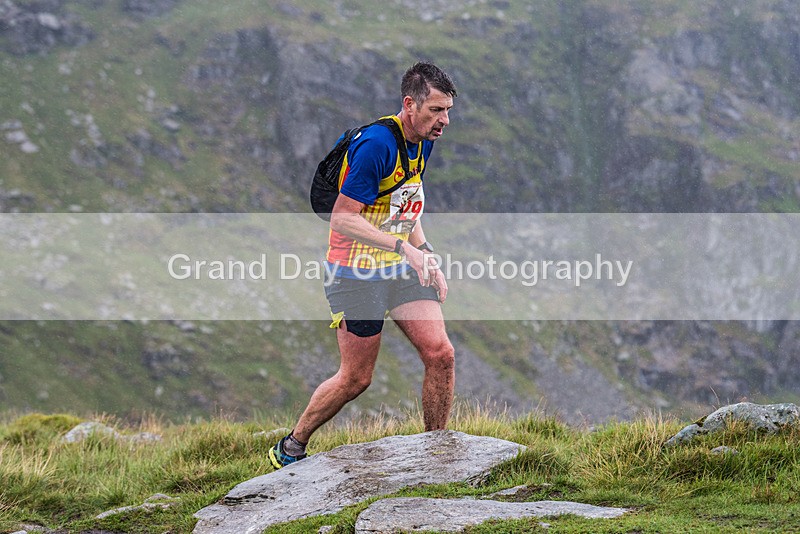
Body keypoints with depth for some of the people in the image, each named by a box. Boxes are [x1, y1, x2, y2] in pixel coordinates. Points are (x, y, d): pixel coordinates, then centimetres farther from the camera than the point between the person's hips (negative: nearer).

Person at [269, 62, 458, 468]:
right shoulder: (376, 144, -23)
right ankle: (289, 449, 20)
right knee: (356, 378, 0)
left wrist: (426, 257, 12)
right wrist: (403, 247, -29)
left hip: (401, 268, 8)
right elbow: (342, 219, -24)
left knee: (440, 354, -5)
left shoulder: (423, 142, 6)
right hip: (357, 274, -8)